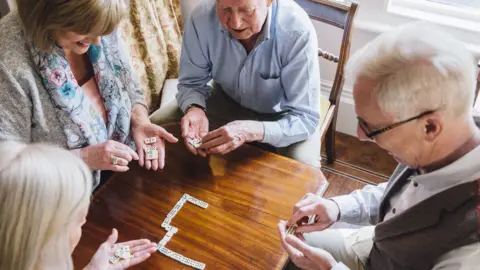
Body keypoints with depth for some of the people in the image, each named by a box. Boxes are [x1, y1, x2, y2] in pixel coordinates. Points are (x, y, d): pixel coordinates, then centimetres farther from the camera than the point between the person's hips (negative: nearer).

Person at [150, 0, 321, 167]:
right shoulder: (202, 17, -25)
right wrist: (195, 109, -32)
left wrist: (250, 131, -45)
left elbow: (306, 119, -29)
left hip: (280, 115, -2)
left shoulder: (298, 33, -33)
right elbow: (192, 83, -9)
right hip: (226, 101, 3)